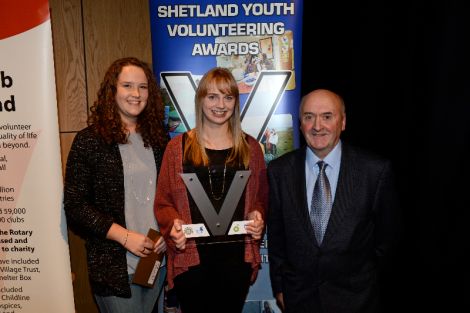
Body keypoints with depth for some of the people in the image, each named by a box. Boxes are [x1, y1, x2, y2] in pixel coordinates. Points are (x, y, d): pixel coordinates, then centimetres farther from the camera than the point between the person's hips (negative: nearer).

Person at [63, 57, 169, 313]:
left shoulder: (158, 138, 5)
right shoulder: (89, 141, -8)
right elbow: (75, 205, -9)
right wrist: (125, 236, -15)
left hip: (158, 258, 4)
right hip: (114, 265, -4)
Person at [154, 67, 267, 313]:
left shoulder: (250, 147, 6)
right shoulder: (178, 147, 1)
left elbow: (262, 198, 11)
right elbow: (163, 202, 3)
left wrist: (258, 218, -8)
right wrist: (173, 224, -16)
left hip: (237, 256, 2)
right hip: (190, 257, -1)